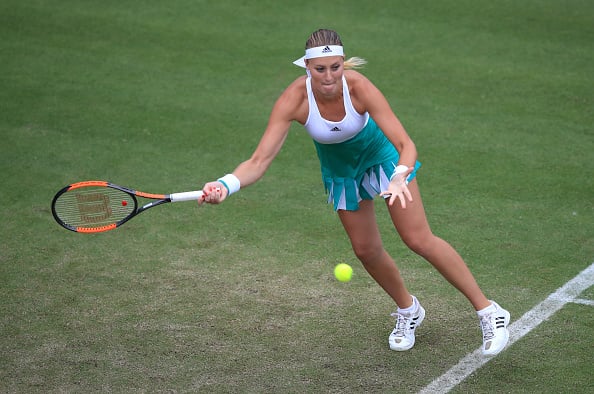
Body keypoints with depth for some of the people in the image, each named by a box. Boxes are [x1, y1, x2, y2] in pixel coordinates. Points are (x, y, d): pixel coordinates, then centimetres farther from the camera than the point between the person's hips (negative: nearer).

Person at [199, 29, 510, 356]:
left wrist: (399, 178, -59)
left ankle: (488, 311, 5)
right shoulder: (294, 99, -32)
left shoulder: (359, 87, -36)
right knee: (366, 250, 9)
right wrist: (225, 185, -53)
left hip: (381, 153, -3)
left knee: (419, 239, -9)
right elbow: (259, 161, -35)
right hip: (339, 167, 3)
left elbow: (406, 145, -38)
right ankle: (408, 310, 38)